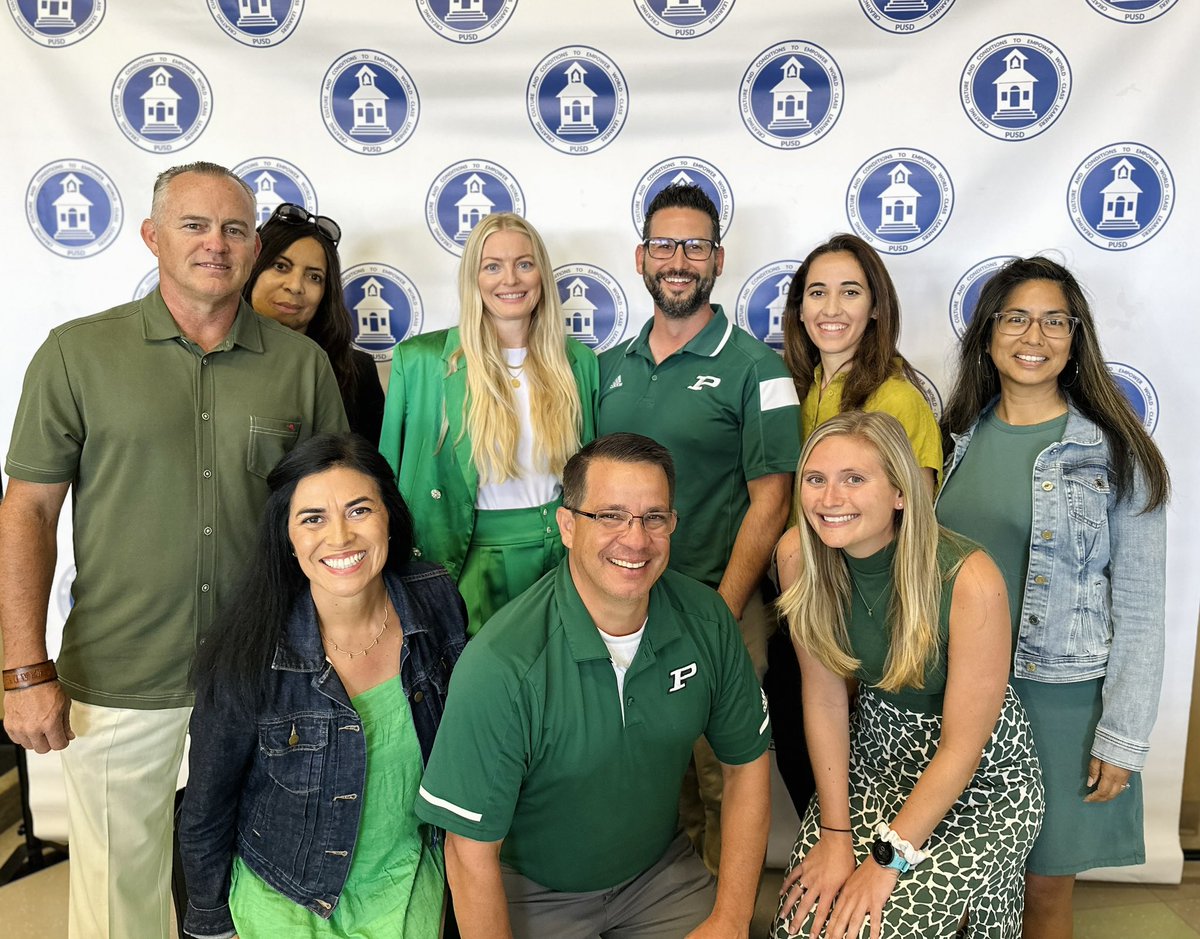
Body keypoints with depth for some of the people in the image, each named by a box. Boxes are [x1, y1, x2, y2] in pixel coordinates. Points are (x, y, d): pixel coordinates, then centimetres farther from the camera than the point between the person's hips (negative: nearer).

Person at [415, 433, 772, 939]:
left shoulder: (706, 620, -15)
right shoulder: (500, 665, -31)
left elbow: (746, 763, -3)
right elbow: (472, 852, -22)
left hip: (661, 868, 3)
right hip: (535, 892, -3)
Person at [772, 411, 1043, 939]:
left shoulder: (969, 581, -28)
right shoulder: (798, 555, -16)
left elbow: (962, 746, -20)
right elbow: (825, 699, -8)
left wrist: (887, 859, -16)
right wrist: (836, 834, -8)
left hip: (981, 777, -3)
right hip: (875, 754, 4)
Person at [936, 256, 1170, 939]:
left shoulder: (1115, 453, -7)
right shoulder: (961, 438, 3)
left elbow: (1140, 606, -7)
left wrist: (1124, 737, -9)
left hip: (1063, 696, -3)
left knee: (1046, 884, 10)